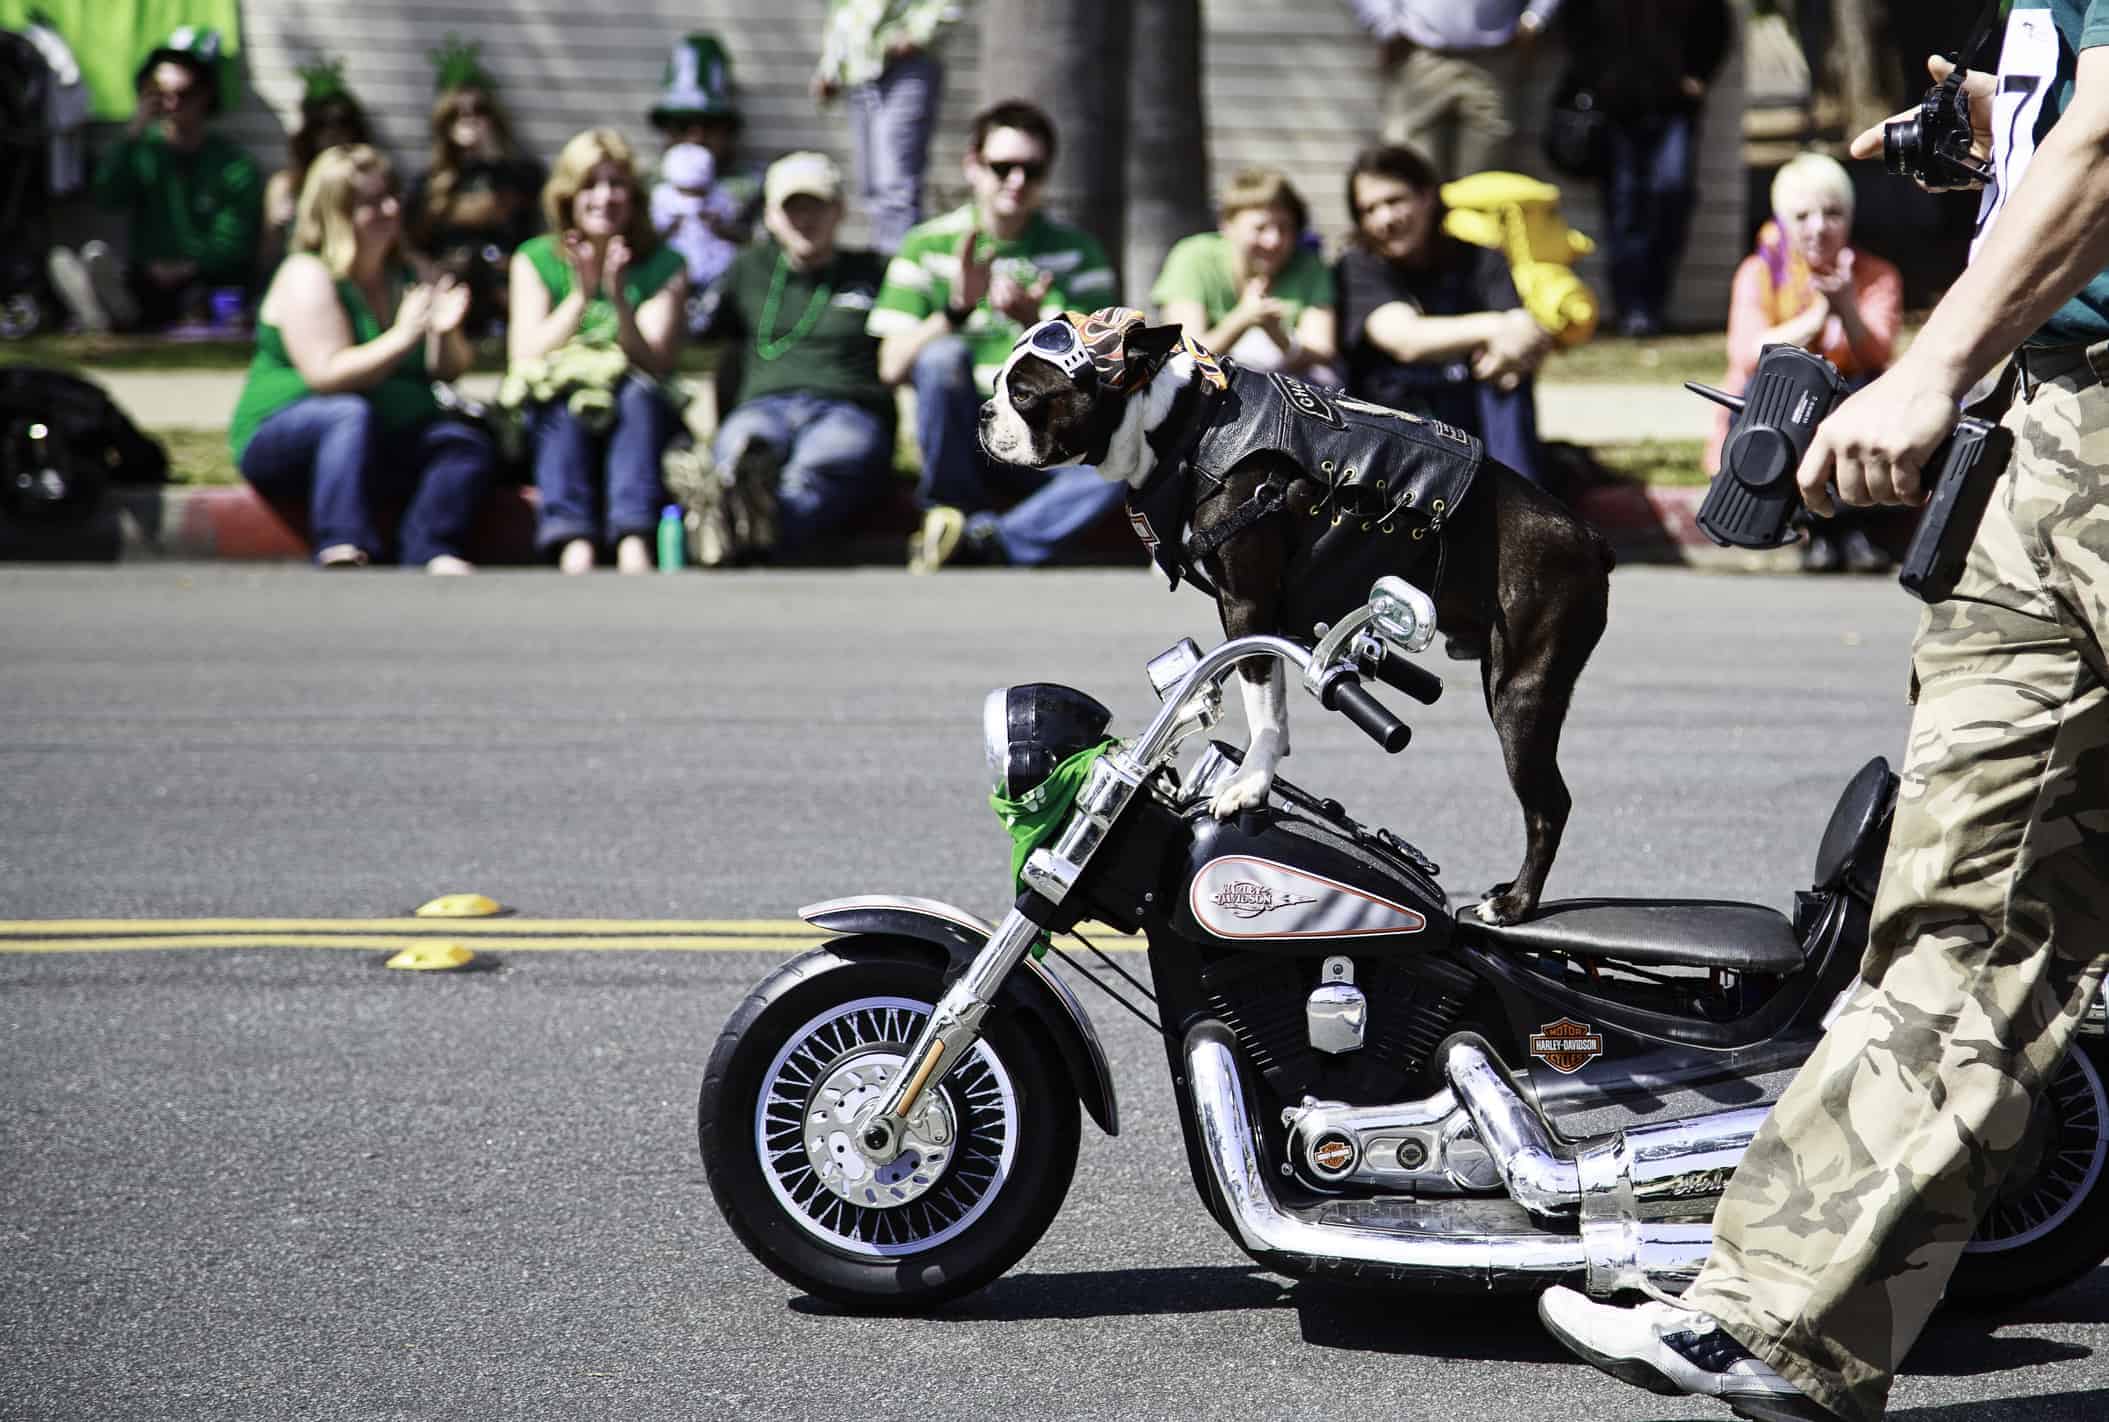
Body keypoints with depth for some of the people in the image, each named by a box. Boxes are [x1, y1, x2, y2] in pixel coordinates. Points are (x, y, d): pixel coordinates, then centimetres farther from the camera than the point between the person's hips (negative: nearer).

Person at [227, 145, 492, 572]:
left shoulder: (405, 276, 10)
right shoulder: (307, 276, -10)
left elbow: (447, 372, 11)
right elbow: (327, 376, -22)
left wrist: (444, 334, -11)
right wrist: (403, 339, -26)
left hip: (383, 444, 6)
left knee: (469, 444, -19)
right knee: (351, 414, -39)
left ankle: (430, 551, -35)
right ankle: (341, 551, -50)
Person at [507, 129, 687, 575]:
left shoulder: (663, 266, 6)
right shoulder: (536, 260, 8)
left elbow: (655, 365, -6)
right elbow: (524, 358, -6)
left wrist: (619, 300, -22)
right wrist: (581, 297, -18)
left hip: (635, 419, 0)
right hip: (557, 422, 0)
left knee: (637, 394, -33)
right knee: (565, 399, -33)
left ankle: (634, 541, -53)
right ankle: (574, 542, -53)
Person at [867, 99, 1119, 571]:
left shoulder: (1077, 252, 7)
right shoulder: (928, 246, 5)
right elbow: (892, 367, -5)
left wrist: (1034, 323, -21)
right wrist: (956, 309, -21)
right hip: (960, 439, -1)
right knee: (944, 355, -32)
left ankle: (982, 541, -30)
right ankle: (951, 511, -16)